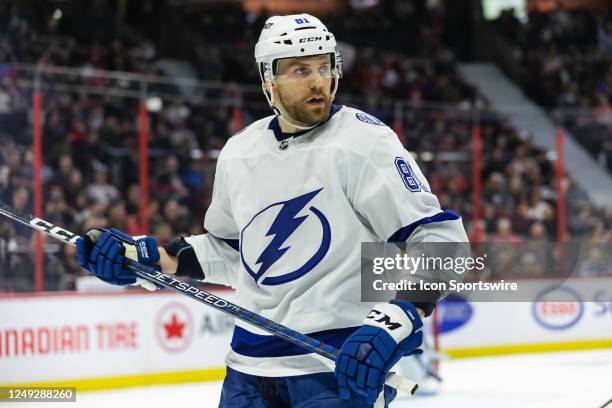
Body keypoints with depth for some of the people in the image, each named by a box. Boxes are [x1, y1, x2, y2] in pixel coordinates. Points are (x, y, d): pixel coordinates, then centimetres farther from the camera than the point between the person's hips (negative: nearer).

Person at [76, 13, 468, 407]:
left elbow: (441, 236, -15)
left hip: (341, 362, -6)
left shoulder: (363, 142, -11)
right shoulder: (240, 152, 8)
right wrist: (150, 256, 11)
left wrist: (397, 318, -28)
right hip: (252, 362, 6)